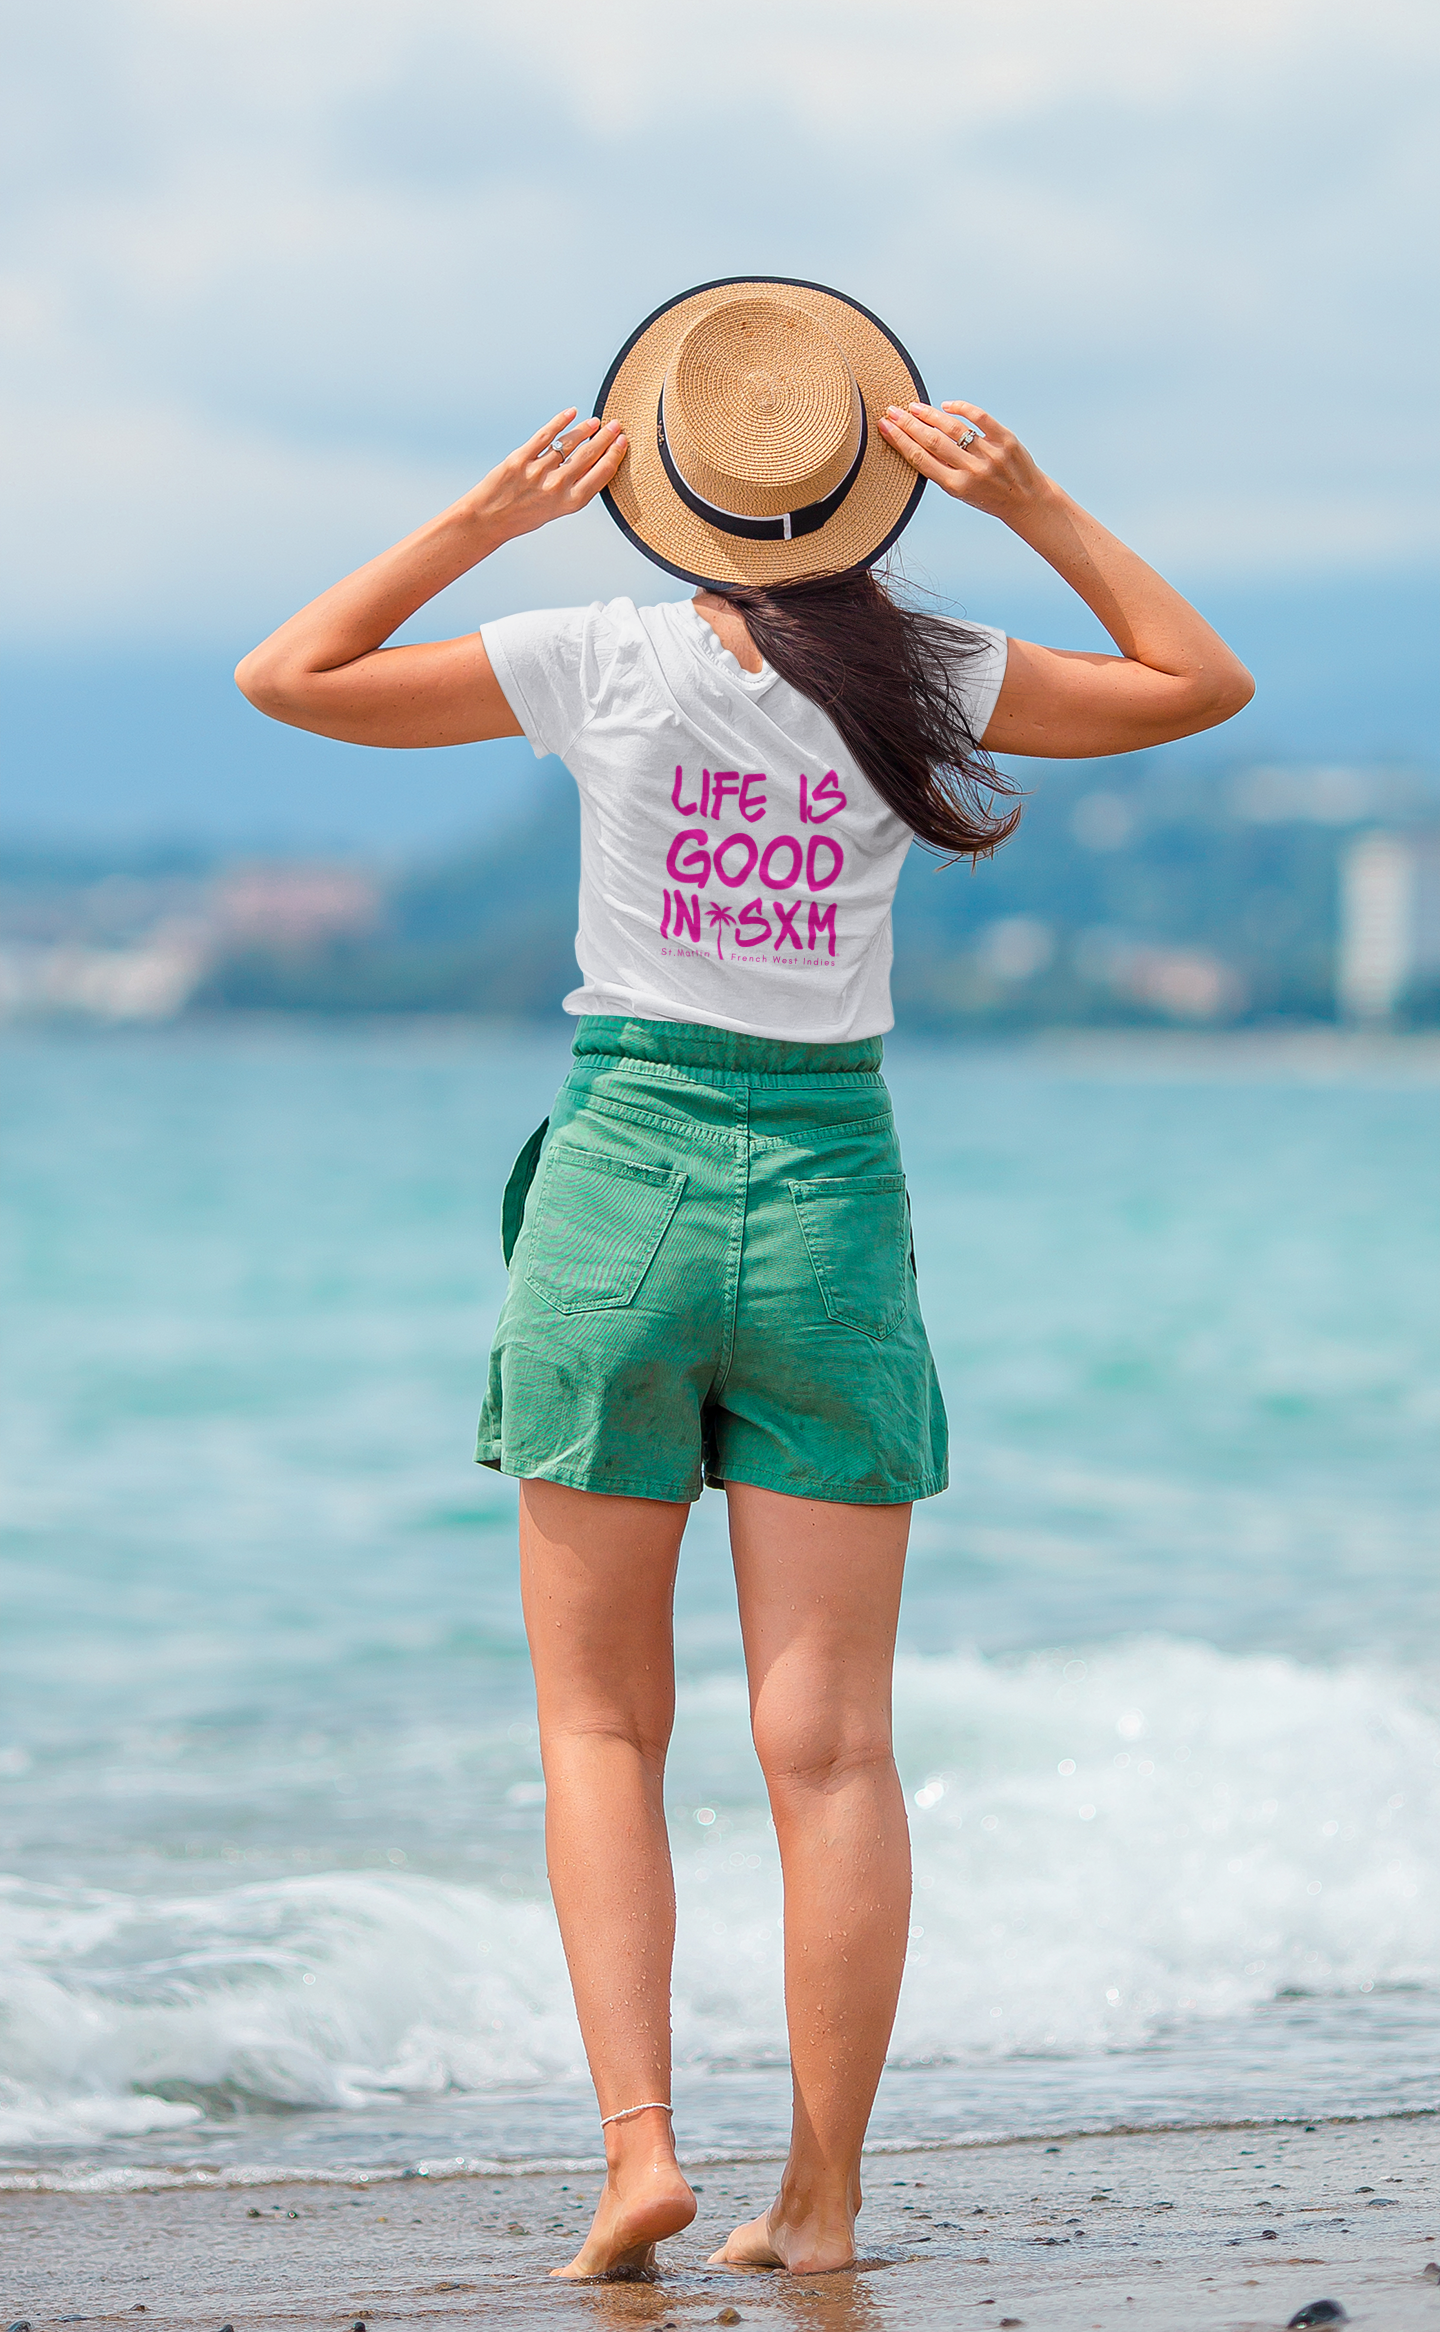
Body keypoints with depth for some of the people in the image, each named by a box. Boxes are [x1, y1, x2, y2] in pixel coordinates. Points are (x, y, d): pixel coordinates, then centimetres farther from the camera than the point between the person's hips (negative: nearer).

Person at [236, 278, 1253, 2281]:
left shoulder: (609, 664, -6)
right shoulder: (924, 679, -2)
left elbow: (288, 677, 3)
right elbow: (1204, 686, 13)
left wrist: (490, 518, 5)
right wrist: (1035, 505, 7)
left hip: (622, 1184, -1)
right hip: (832, 1200, 1)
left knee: (602, 1726, 9)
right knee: (831, 1744, 4)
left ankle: (641, 2142, -5)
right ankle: (822, 2201, 5)